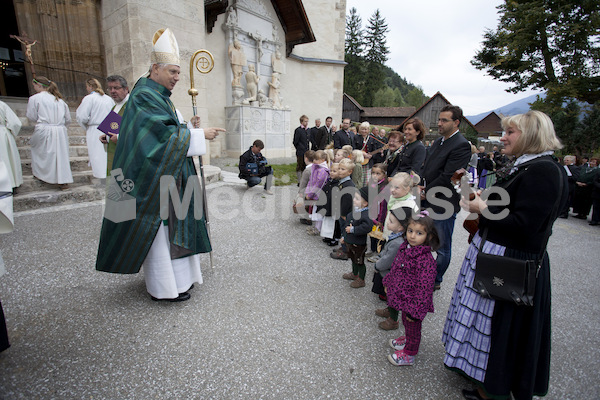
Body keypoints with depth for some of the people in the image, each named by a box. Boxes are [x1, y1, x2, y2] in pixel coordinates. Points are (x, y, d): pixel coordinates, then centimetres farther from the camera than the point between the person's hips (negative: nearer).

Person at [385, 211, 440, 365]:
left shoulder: (426, 260, -30)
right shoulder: (404, 248, -5)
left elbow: (424, 288, -26)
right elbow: (395, 268, 11)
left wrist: (415, 310, -22)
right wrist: (388, 284, 18)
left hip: (414, 302, -7)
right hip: (403, 298, 7)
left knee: (413, 328, 17)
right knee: (406, 323, 30)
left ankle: (409, 355, 39)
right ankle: (407, 340, 56)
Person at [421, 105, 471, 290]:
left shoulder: (461, 145, -15)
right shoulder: (438, 141, 13)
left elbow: (447, 177, -21)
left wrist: (426, 193, -13)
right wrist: (422, 187, 0)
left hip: (444, 204, -8)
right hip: (429, 200, 8)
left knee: (442, 247, 9)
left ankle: (436, 280, 25)